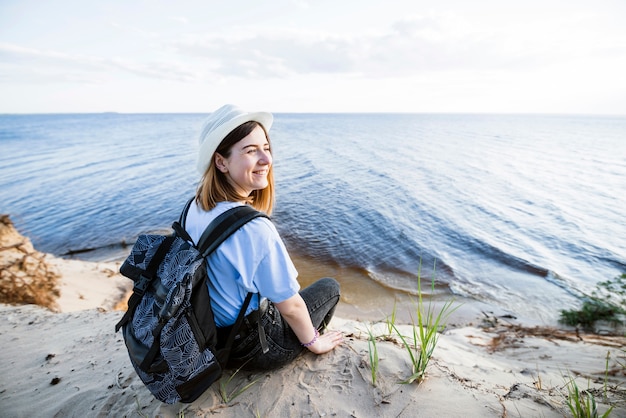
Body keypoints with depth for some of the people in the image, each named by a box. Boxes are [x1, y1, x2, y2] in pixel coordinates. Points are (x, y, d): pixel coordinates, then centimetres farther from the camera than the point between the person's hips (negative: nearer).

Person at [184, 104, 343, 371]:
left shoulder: (195, 207, -9)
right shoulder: (256, 229, -35)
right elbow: (290, 307, -22)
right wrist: (314, 342, -2)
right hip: (250, 350, -6)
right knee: (330, 286, 12)